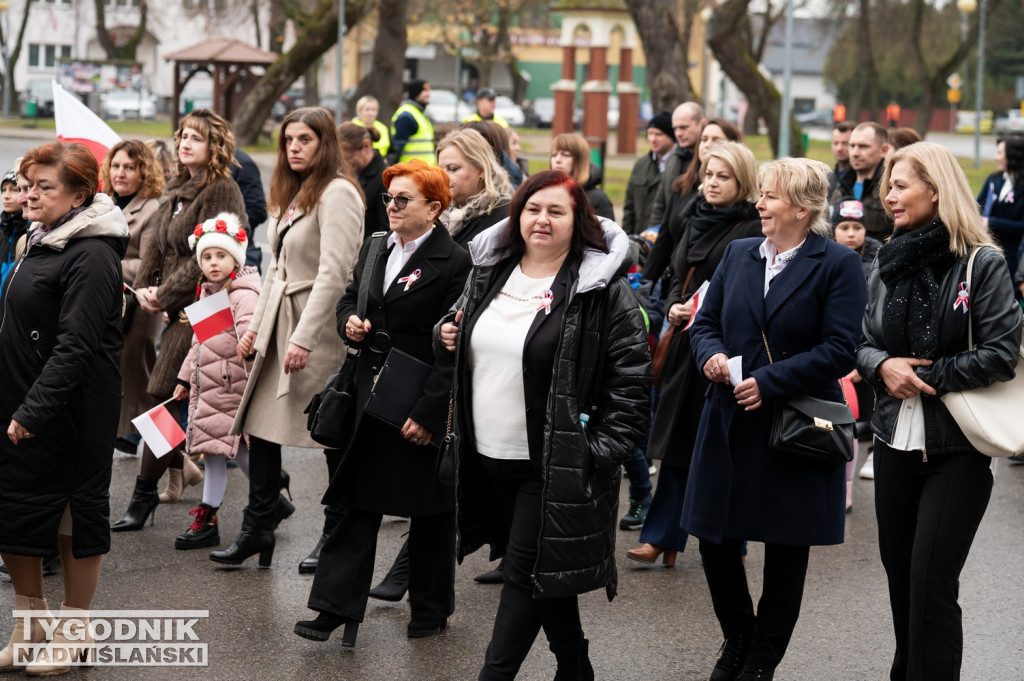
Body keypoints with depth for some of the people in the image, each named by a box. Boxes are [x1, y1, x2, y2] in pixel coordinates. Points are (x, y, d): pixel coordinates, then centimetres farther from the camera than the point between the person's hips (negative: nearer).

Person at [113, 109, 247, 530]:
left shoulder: (221, 192, -11)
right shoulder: (177, 190, 16)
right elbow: (157, 245, 18)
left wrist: (165, 295, -12)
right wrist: (143, 287, 1)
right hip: (177, 310, 8)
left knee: (162, 397, -9)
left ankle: (144, 495, -5)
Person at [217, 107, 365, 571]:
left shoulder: (337, 193, -13)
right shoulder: (290, 195, 16)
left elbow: (333, 272, -20)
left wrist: (304, 338, -22)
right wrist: (256, 325, 16)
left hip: (321, 327, -9)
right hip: (279, 323, 9)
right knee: (260, 423, 5)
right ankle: (258, 529, 12)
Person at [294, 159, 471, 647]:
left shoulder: (453, 262, -13)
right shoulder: (375, 249, 10)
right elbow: (349, 299, 25)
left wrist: (429, 412, -20)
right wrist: (349, 323, 0)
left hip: (424, 405, -6)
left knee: (430, 511, 8)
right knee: (357, 503, 4)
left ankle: (431, 608, 23)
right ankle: (336, 607, 6)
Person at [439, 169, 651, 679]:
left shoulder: (604, 289, -11)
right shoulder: (487, 273, 8)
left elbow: (631, 375, -12)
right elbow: (461, 324, 28)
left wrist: (603, 449, -17)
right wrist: (448, 333, 4)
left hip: (554, 465, -6)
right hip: (489, 456, 6)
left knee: (527, 572, -5)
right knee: (545, 570, 16)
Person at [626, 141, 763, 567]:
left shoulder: (753, 230, -9)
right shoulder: (694, 222, 14)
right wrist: (674, 307, 2)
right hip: (686, 347, 6)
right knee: (677, 444, 8)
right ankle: (662, 538, 11)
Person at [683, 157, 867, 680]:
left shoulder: (837, 265, -8)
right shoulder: (738, 255, 9)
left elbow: (840, 351, -15)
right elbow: (705, 322, 15)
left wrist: (769, 381, -19)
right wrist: (710, 355, -8)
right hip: (730, 422, 5)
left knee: (786, 553, 6)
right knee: (715, 539, 8)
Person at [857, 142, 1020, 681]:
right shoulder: (887, 266, 8)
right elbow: (863, 344, 14)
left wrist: (928, 376, -14)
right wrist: (882, 366, -8)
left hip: (957, 448, -6)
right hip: (896, 440, 6)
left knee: (931, 583, -9)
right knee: (899, 571, 14)